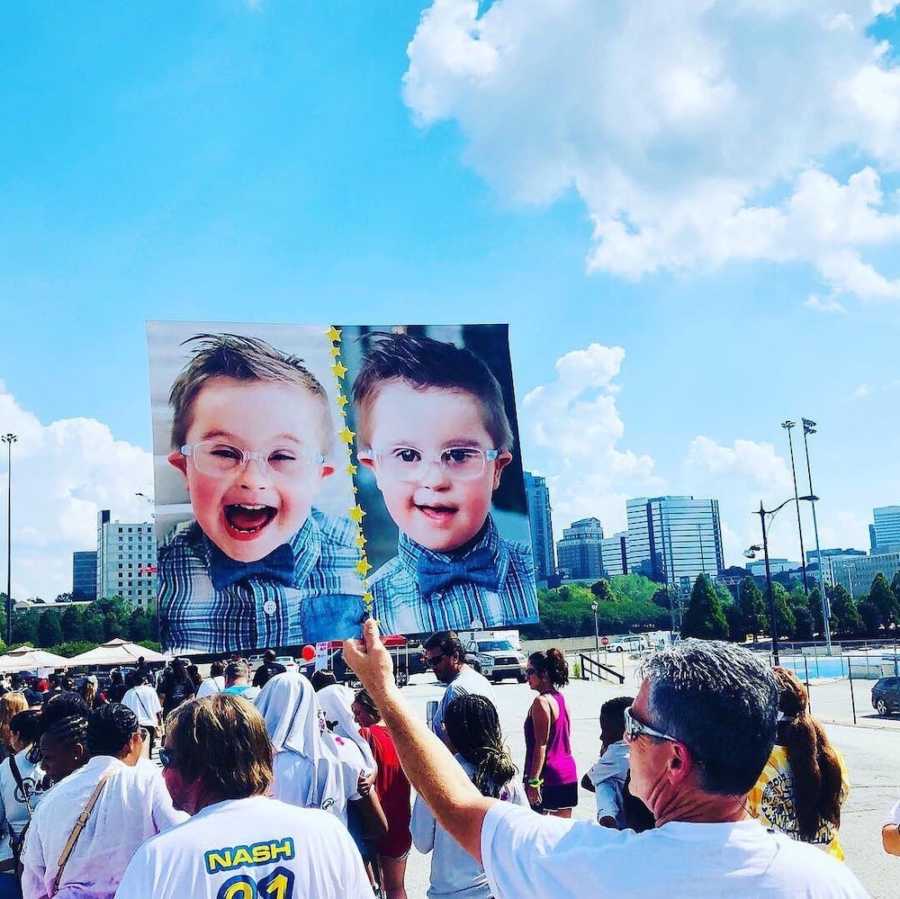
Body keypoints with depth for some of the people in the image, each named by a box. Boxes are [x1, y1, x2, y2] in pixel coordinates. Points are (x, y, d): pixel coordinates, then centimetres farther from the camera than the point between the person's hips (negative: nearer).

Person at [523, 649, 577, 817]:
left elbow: (541, 745, -18)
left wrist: (533, 781, -18)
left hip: (549, 776, -9)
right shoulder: (560, 697, 11)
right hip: (568, 772, 9)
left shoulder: (541, 702, -15)